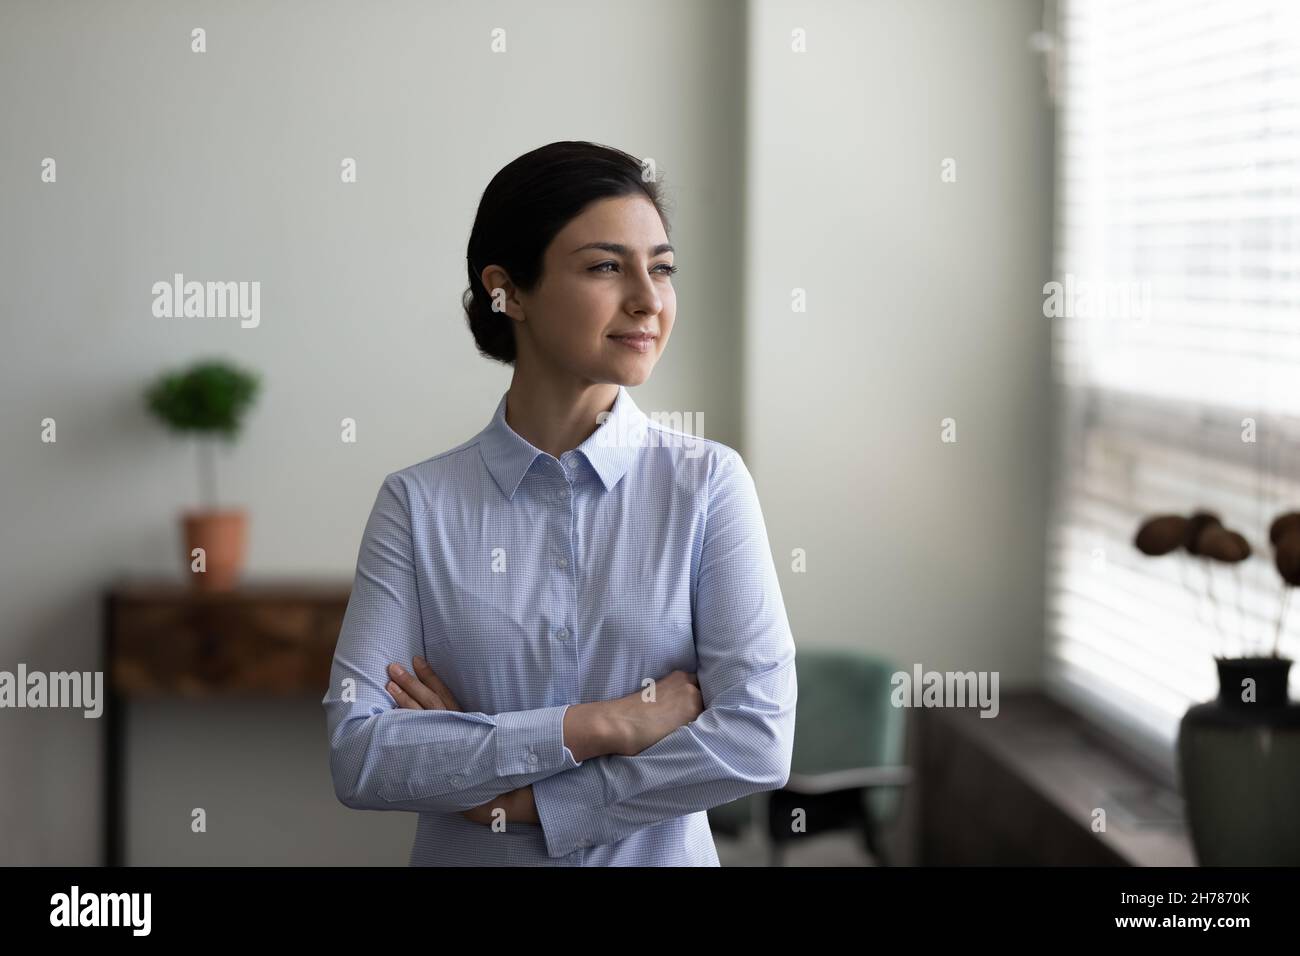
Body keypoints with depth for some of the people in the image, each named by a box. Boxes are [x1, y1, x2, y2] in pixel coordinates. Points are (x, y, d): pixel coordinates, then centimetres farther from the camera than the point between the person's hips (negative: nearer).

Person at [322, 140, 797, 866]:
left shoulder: (708, 481, -8)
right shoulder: (420, 503, -8)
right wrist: (597, 725, -22)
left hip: (660, 856, 0)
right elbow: (358, 757, -16)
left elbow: (760, 738, -17)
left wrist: (520, 799, -17)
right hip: (466, 859, 0)